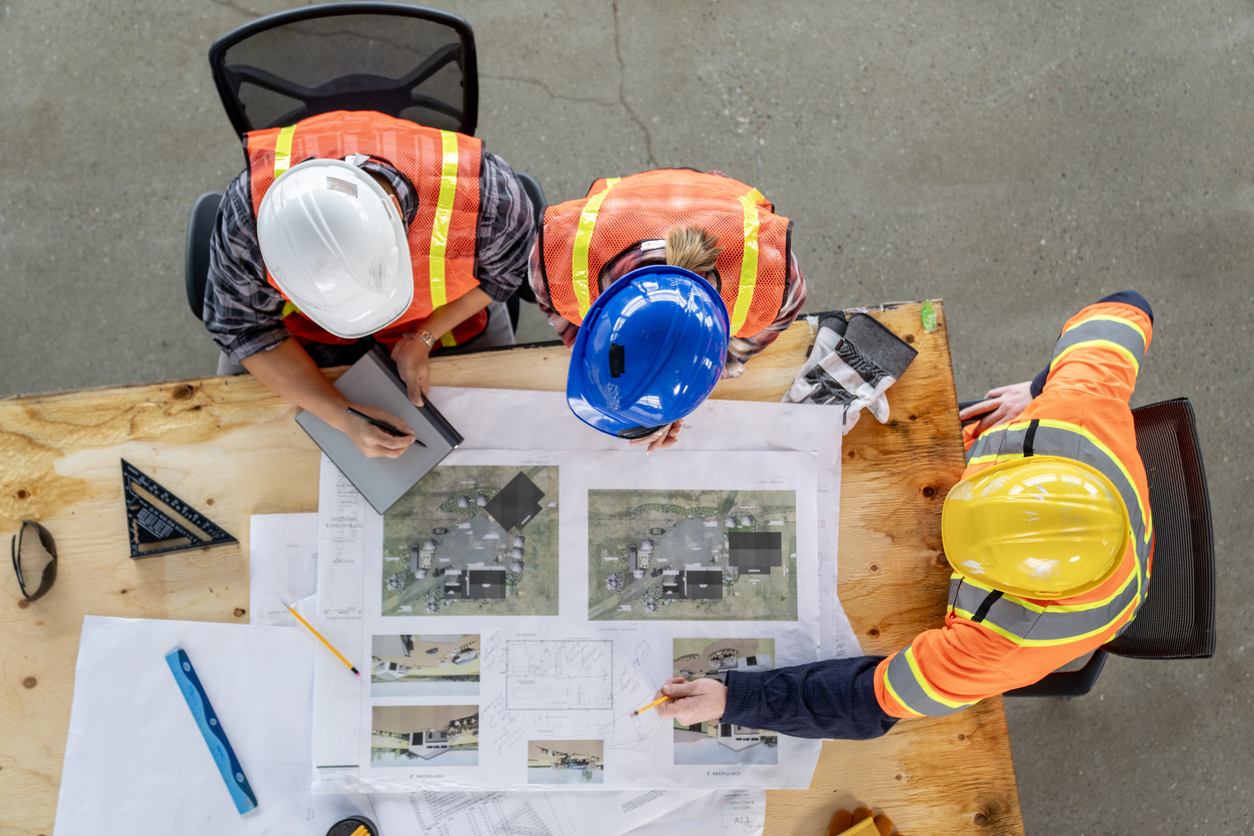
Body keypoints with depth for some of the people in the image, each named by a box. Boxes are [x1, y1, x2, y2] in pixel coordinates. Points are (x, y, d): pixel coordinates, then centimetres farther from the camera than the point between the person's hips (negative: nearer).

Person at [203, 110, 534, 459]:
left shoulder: (487, 198, -42)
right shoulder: (248, 216, -40)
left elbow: (505, 265, -16)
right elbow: (244, 329, -23)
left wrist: (424, 337, -23)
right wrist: (342, 416, -31)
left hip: (442, 310, 0)